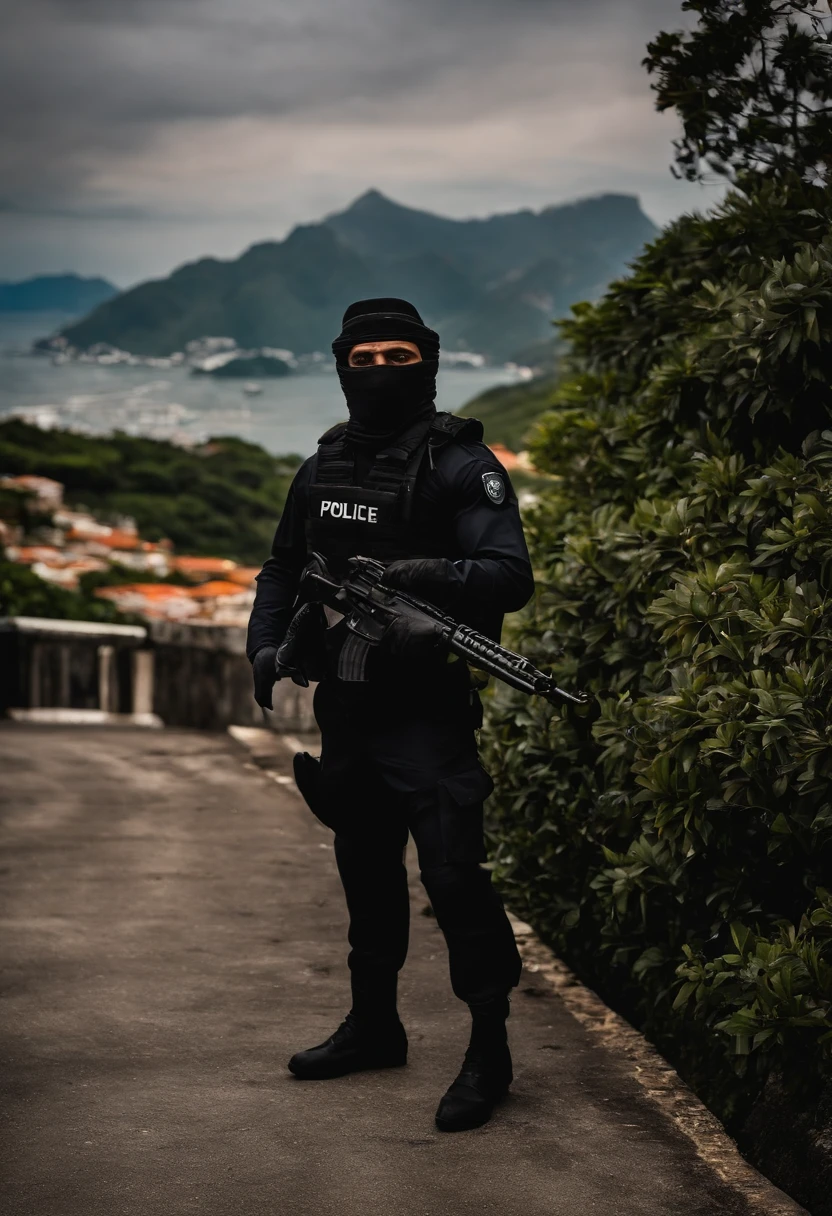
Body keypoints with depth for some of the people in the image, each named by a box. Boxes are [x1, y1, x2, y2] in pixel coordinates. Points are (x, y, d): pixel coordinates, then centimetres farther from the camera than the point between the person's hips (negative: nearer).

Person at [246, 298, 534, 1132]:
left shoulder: (459, 464, -8)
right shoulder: (324, 467, 11)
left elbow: (511, 577, -17)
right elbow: (283, 567, 22)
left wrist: (434, 575, -33)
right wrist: (267, 645, 6)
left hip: (427, 711, -7)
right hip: (345, 709, 7)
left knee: (452, 872, -11)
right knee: (366, 869, 17)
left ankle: (489, 1048, 0)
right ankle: (374, 1025, 32)